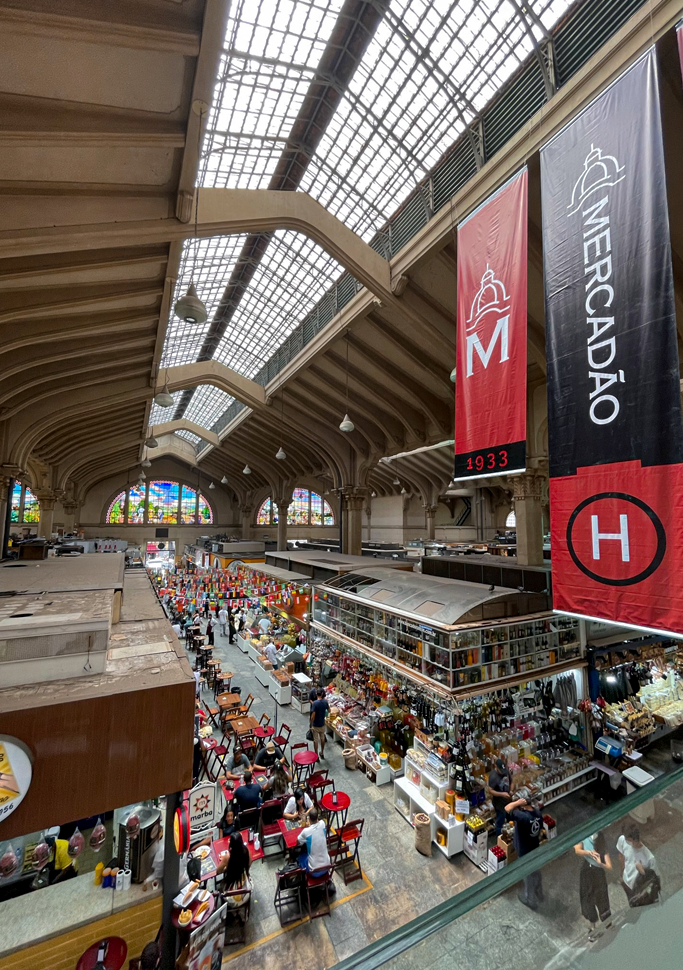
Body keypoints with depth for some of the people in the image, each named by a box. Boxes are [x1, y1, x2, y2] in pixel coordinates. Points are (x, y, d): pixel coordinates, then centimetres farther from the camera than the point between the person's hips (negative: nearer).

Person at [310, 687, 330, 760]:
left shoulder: (315, 703, -25)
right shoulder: (325, 702, -10)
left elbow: (313, 715, -24)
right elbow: (329, 710, 9)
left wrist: (311, 725, -11)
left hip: (315, 725, -4)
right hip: (322, 724, 4)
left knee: (315, 740, 13)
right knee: (322, 738, 22)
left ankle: (316, 755, 24)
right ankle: (322, 753, 37)